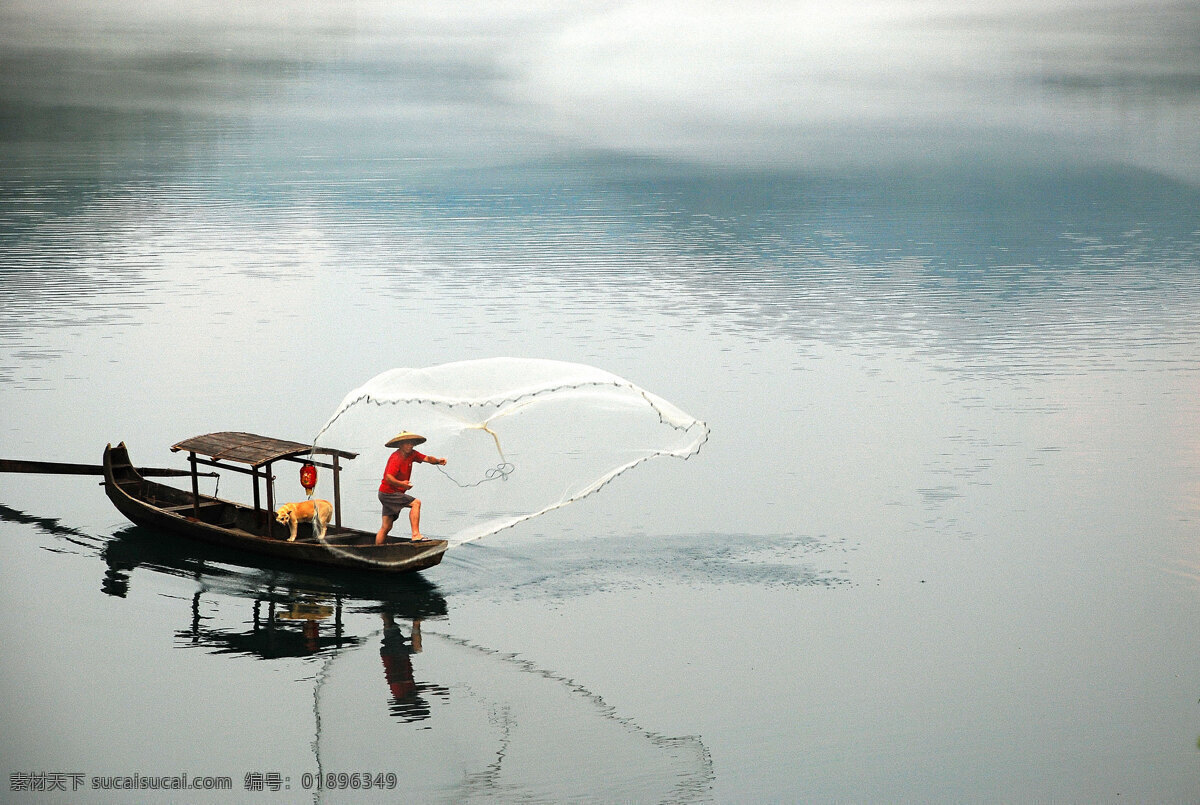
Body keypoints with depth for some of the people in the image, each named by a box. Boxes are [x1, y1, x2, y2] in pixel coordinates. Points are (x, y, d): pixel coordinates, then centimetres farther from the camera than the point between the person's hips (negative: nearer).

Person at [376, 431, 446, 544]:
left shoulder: (411, 454, 6)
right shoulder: (396, 458, -20)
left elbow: (427, 458, -3)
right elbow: (388, 477, -30)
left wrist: (438, 461, -24)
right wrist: (401, 483, -47)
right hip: (388, 493, -9)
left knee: (386, 527, 11)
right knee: (416, 503, -18)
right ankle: (415, 535, -24)